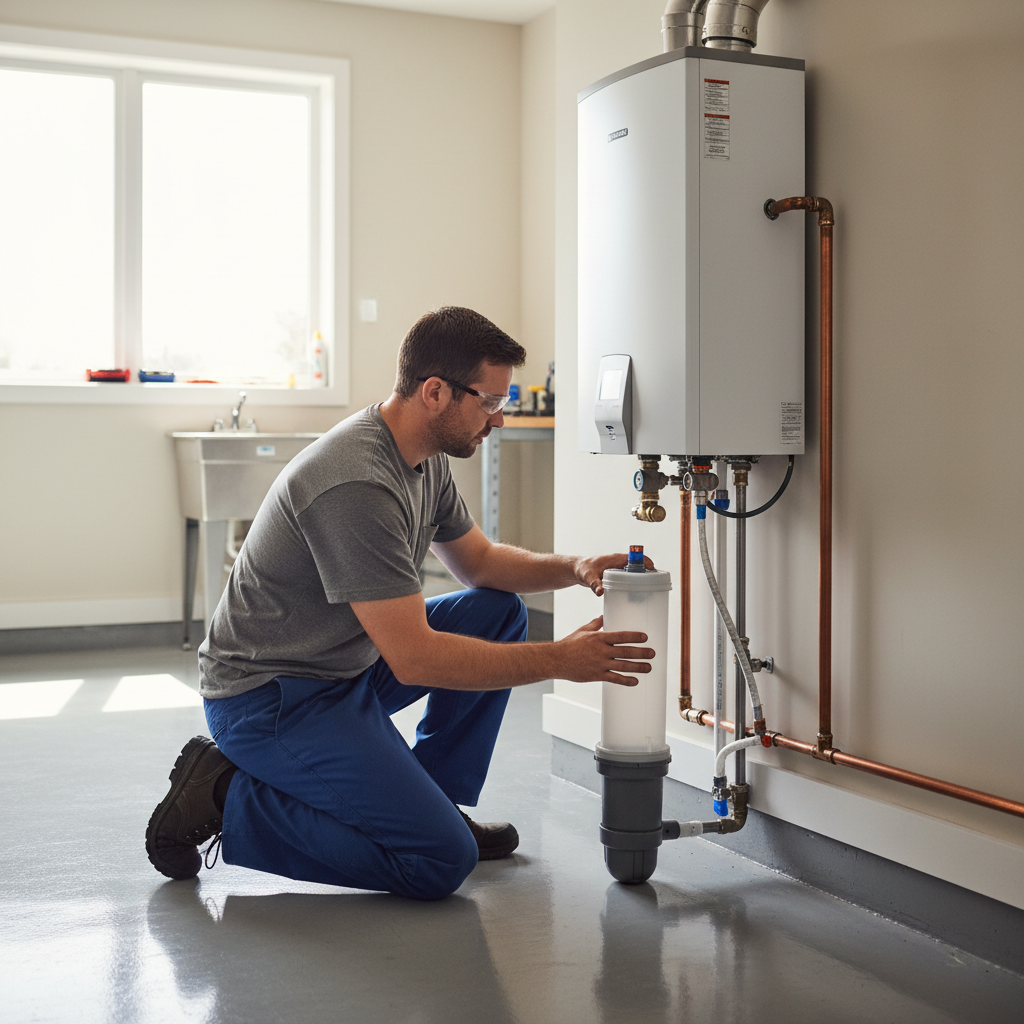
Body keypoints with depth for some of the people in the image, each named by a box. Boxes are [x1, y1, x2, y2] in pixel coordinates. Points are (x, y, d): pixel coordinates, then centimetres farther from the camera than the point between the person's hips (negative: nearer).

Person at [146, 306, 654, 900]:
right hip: (268, 696, -10)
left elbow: (479, 560, 18)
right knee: (442, 861, -17)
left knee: (499, 612, 7)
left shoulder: (426, 459, 2)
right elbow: (415, 658, -29)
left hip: (347, 666, 10)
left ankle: (432, 801, 13)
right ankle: (225, 797, -5)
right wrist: (560, 661, -23)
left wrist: (573, 569, 0)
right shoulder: (357, 484, -29)